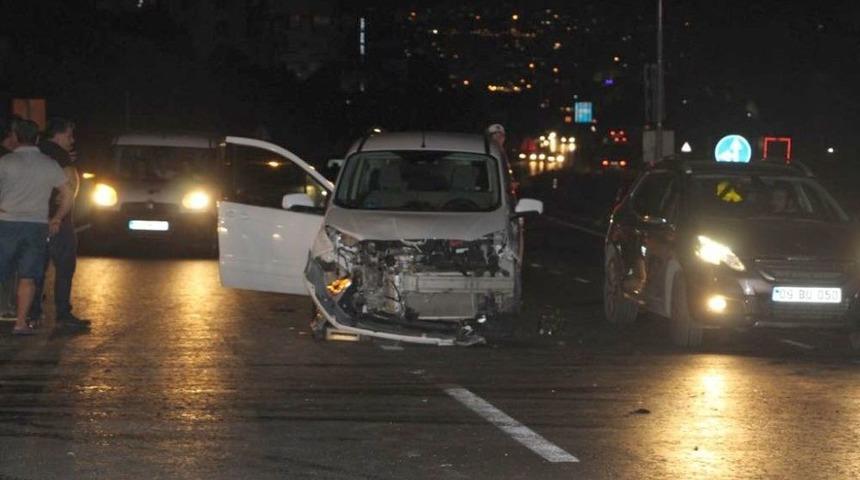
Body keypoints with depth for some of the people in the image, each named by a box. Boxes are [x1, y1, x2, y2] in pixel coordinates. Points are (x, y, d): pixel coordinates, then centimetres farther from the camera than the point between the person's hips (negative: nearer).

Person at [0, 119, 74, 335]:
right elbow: (68, 194, 7)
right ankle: (21, 323, 0)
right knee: (27, 277, 5)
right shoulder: (49, 164, 6)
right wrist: (56, 219, 16)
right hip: (38, 226, 2)